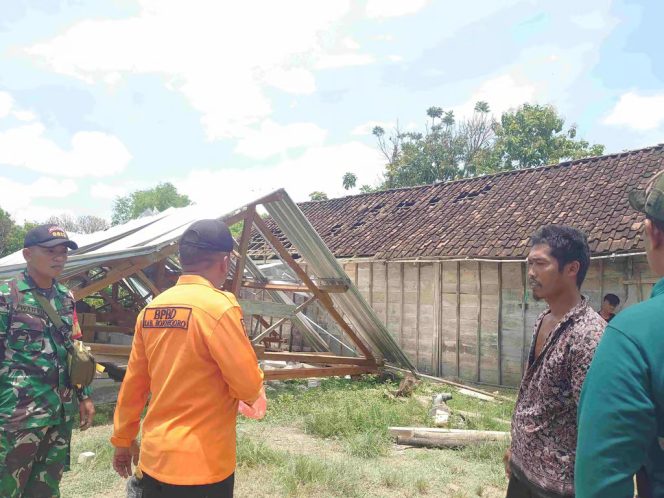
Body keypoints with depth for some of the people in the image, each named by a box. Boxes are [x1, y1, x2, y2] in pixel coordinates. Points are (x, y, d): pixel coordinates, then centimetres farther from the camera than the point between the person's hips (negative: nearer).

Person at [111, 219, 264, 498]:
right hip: (200, 464, -6)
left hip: (154, 456, 6)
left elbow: (133, 384, 9)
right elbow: (248, 386, -17)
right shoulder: (219, 306, -20)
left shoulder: (152, 308, 2)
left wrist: (123, 440, 19)